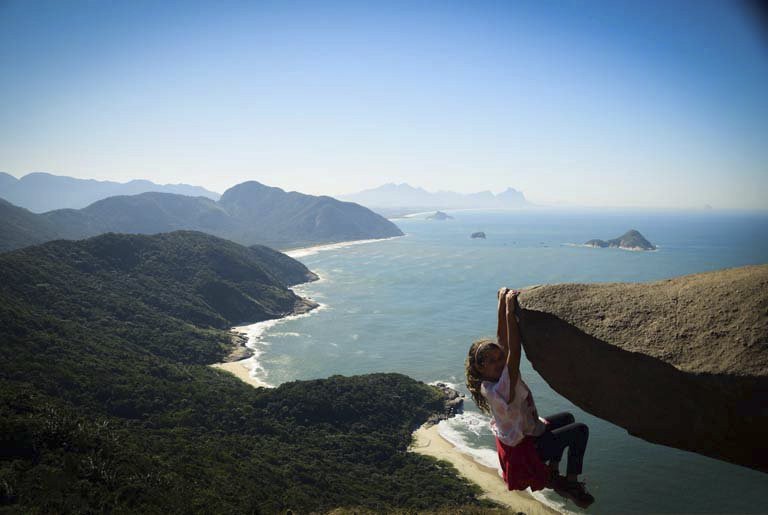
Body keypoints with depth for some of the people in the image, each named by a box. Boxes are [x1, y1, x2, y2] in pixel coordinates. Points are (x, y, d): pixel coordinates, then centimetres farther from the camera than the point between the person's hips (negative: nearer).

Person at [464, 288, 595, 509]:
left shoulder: (493, 381, -11)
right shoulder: (496, 391, -36)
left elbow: (502, 338, -12)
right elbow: (514, 353, -48)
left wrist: (503, 302, -19)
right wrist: (509, 311, -49)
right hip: (525, 449, -9)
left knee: (566, 418, 26)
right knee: (580, 431, -2)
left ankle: (553, 474, 29)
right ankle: (572, 483, 13)